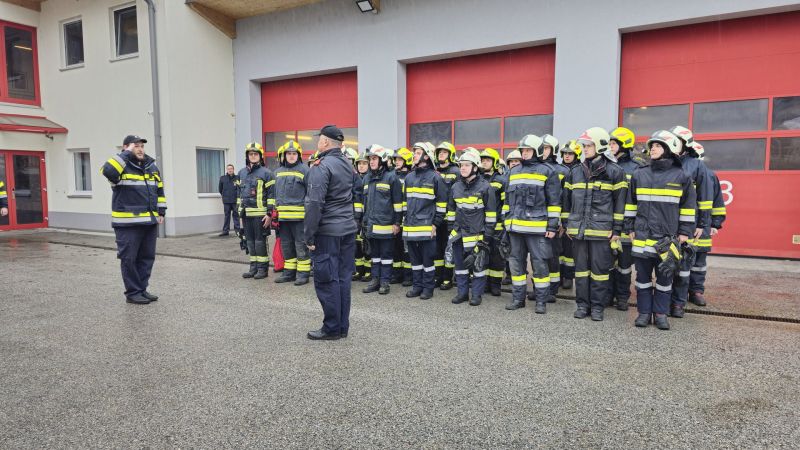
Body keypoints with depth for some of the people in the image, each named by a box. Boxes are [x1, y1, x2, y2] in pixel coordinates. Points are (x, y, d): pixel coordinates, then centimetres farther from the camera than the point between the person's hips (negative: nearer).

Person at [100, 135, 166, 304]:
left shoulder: (152, 167, 13)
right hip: (128, 223, -6)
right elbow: (107, 171, -29)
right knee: (129, 258, 1)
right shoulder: (121, 166, -6)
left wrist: (161, 211, 12)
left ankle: (142, 289, 23)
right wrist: (126, 154, -19)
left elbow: (159, 191, 19)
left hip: (150, 221, 6)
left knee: (147, 257, 11)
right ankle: (133, 293, 11)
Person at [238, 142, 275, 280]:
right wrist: (240, 212, 18)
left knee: (260, 241, -1)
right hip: (246, 214, 6)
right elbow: (240, 193, 21)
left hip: (260, 214, -6)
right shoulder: (242, 173, 15)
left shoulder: (266, 173, -4)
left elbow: (271, 194, -7)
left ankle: (263, 268, 8)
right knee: (250, 241, 11)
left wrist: (270, 213, -13)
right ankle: (254, 267, 20)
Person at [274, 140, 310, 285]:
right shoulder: (278, 171, 14)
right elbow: (275, 192, 20)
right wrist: (275, 211, 15)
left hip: (299, 214, -6)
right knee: (286, 245, 13)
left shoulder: (304, 169, -4)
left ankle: (303, 273, 8)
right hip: (282, 215, 6)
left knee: (301, 245, 0)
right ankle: (289, 272, 24)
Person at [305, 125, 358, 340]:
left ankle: (332, 328, 6)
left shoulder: (321, 166, -13)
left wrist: (309, 235, -14)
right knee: (343, 278, 11)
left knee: (326, 280, 0)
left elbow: (315, 204, -18)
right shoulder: (348, 165, 12)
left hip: (328, 231, -8)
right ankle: (343, 326, 18)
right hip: (348, 228, 8)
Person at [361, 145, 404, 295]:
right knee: (374, 253, 13)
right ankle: (375, 279, 21)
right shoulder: (368, 178, 14)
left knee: (386, 253, 2)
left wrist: (397, 222, -10)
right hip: (371, 224, 6)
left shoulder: (391, 177, -7)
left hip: (386, 224, -6)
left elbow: (398, 202, -8)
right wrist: (364, 220, 18)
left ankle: (385, 281, 10)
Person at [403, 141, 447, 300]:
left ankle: (428, 287, 13)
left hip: (426, 226, -6)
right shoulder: (409, 177, 14)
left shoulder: (435, 177, -4)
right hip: (410, 226, 6)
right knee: (414, 258, 12)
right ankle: (417, 285, 21)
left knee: (428, 258, 2)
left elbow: (441, 202, -4)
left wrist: (436, 223, -8)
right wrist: (404, 219, 15)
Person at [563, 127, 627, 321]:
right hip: (578, 230, 4)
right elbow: (567, 200, 16)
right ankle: (582, 303, 19)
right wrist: (568, 225, 13)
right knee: (581, 267, 9)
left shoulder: (614, 171, -1)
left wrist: (617, 229, -5)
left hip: (601, 230, -4)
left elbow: (620, 202, -2)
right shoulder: (576, 171, 11)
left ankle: (597, 306, 14)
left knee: (600, 268, 3)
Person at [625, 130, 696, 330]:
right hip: (642, 236, 2)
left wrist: (684, 232, 0)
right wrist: (630, 228, 7)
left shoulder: (681, 176, 1)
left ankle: (661, 313, 18)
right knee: (643, 276, 7)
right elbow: (631, 204, 11)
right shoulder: (639, 175, 7)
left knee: (665, 276, 7)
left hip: (668, 238, -2)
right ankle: (644, 312, 17)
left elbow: (688, 207, 4)